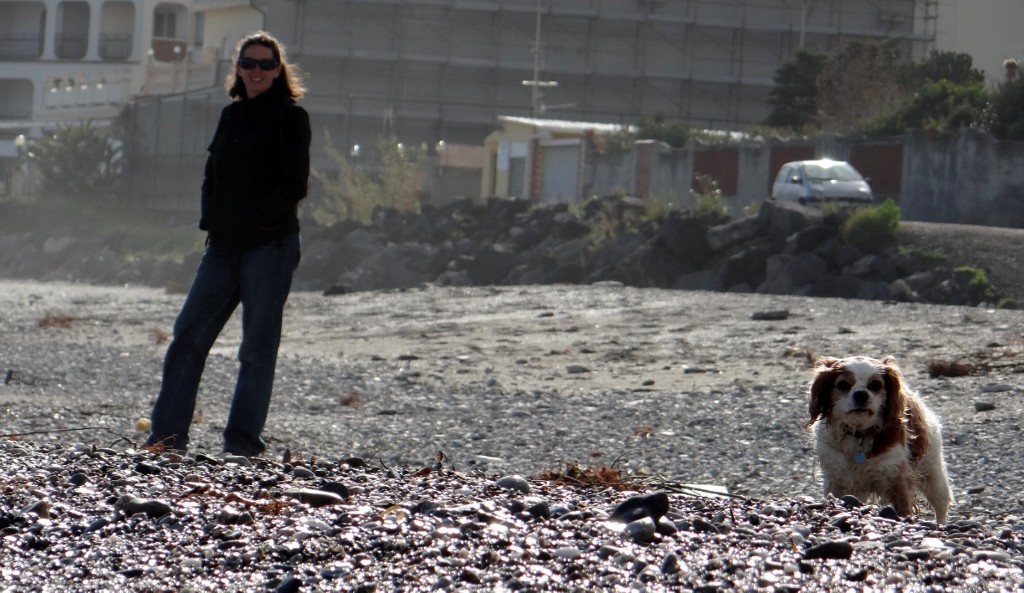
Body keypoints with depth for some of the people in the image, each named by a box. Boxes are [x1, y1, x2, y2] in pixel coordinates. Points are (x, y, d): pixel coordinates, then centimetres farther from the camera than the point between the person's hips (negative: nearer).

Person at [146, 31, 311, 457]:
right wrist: (210, 219, 3)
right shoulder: (231, 116, 16)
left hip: (270, 246, -6)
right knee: (188, 334, 0)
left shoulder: (290, 118, -2)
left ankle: (243, 436, 2)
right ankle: (167, 433, 1)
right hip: (224, 246, 6)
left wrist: (252, 218, -15)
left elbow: (294, 186, -9)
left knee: (258, 344, -2)